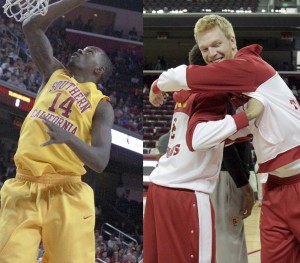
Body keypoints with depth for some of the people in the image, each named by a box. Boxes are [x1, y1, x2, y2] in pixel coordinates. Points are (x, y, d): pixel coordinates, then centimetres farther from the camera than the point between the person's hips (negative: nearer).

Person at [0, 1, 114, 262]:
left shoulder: (101, 105, 8)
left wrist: (69, 138, -27)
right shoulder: (54, 74, 19)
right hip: (23, 189, 2)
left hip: (66, 196, -2)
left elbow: (100, 161, -7)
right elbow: (32, 26, 15)